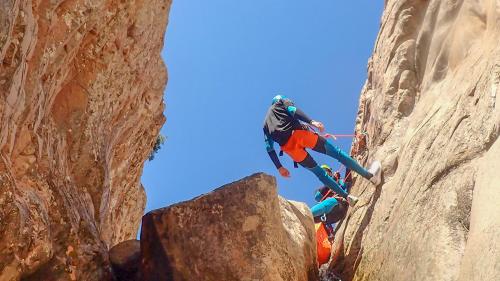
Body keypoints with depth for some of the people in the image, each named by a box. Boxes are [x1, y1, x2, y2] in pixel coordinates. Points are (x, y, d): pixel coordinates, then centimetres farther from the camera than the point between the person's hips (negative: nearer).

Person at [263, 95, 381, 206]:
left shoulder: (266, 123, 33)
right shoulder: (281, 102, 24)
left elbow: (269, 147, 22)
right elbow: (292, 110, 0)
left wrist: (279, 167, 23)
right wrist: (311, 122, -12)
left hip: (288, 147, 4)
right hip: (298, 133, -4)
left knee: (319, 173, 17)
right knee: (336, 152, 7)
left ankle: (348, 197, 14)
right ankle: (370, 175, 10)